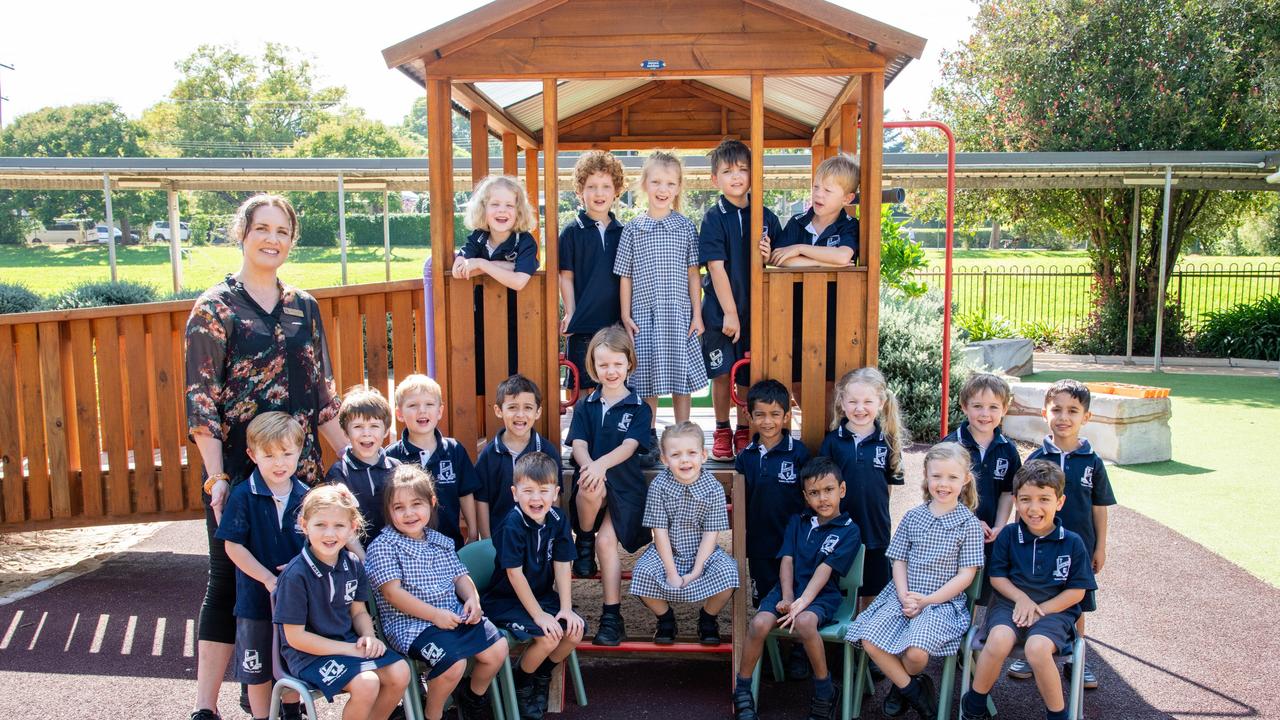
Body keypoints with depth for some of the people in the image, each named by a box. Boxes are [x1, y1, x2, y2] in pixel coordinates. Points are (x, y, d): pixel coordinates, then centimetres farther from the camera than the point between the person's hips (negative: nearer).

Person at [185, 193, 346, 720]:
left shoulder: (303, 307, 10)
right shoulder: (215, 309, -4)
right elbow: (201, 401, -7)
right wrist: (215, 477, -13)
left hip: (299, 467, 4)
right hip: (238, 470, -4)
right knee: (229, 579, 3)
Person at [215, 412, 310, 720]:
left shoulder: (305, 496, -4)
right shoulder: (244, 496, -13)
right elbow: (233, 545, -14)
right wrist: (268, 579, -18)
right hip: (256, 597, -3)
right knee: (258, 669, 12)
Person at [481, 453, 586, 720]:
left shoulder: (558, 519, -6)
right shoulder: (512, 525, -23)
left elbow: (562, 566, -4)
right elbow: (515, 574, -22)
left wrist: (566, 608, -12)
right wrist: (539, 615, -20)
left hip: (542, 595, 6)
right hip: (506, 600, -6)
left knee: (575, 631, -12)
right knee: (549, 637, -25)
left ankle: (542, 677, 15)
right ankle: (520, 685, 3)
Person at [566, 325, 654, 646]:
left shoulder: (638, 408, 4)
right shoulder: (585, 406, 12)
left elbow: (629, 446, -11)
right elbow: (578, 444, -2)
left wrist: (602, 463, -31)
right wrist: (589, 466, -26)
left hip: (624, 484, -2)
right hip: (591, 480, 2)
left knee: (607, 540, -22)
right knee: (590, 488, -35)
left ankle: (612, 617, -12)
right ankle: (584, 543, -5)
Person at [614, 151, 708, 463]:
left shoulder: (686, 227, 3)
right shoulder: (633, 229, 2)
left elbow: (693, 275, 5)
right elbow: (626, 276, 5)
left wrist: (697, 315, 2)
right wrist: (626, 315, 1)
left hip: (679, 314, 0)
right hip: (643, 315, 0)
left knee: (681, 379, 4)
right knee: (647, 380, 5)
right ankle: (649, 440, 18)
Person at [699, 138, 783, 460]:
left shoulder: (765, 217, 4)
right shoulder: (714, 217, -5)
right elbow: (716, 267, -11)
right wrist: (729, 313, -15)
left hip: (755, 310, 2)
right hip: (720, 311, -2)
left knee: (748, 376, 7)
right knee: (722, 373, 4)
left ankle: (743, 432, 23)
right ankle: (722, 432, 21)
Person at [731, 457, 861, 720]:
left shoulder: (849, 530, 1)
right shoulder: (797, 522, 15)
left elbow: (825, 569, -11)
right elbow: (787, 560, 6)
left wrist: (803, 602, -21)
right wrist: (787, 598, -10)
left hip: (822, 594, -3)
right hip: (789, 589, 3)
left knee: (804, 622, -37)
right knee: (759, 623, -26)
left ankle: (824, 690, -15)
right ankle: (742, 692, -8)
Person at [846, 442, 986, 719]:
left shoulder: (969, 524, -3)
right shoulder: (912, 517, 7)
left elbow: (966, 574, -6)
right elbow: (899, 561, 8)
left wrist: (926, 601, -12)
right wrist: (904, 597, -10)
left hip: (944, 601, -3)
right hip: (903, 595, 4)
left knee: (915, 653, -28)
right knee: (869, 640, -18)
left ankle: (900, 683, 9)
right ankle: (912, 688, 4)